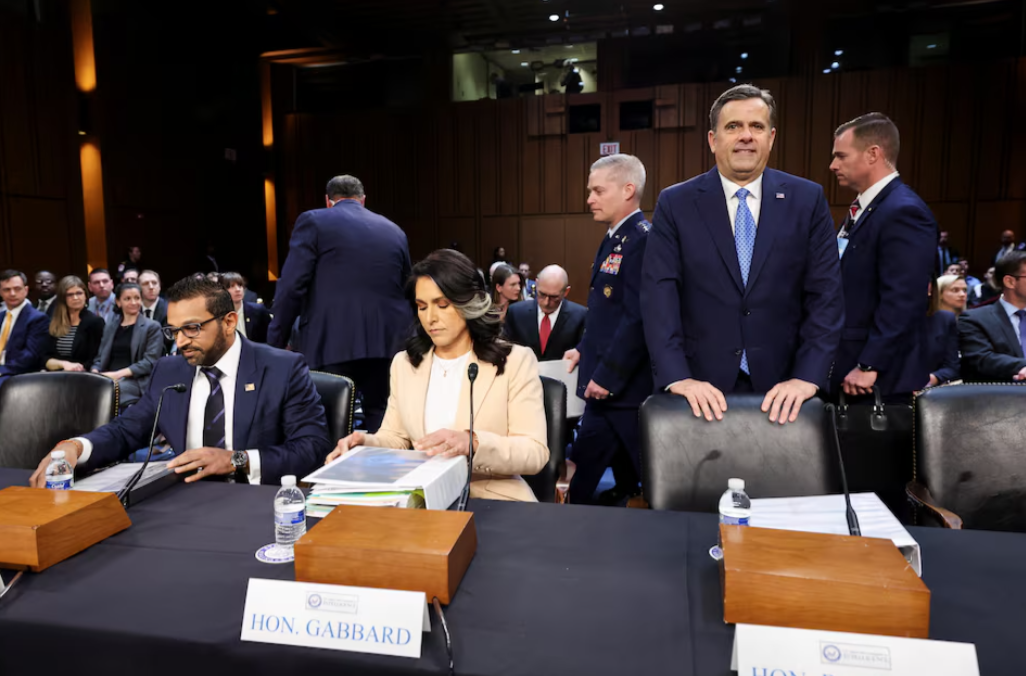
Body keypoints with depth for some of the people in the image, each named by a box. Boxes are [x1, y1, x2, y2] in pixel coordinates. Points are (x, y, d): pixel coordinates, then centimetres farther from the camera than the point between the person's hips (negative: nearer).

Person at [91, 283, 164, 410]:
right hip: (108, 379, 5)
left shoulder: (152, 327, 6)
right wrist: (95, 373, -3)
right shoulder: (110, 326, 22)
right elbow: (100, 358, 20)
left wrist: (118, 374, -16)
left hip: (136, 382, -4)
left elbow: (150, 362, -5)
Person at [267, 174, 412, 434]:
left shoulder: (313, 221, 3)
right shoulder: (395, 232, 16)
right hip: (387, 342, 4)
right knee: (381, 423, 10)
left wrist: (276, 342, 2)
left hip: (333, 343, -4)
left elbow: (291, 288, -5)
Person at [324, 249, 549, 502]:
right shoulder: (404, 363, 13)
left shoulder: (516, 361, -2)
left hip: (495, 502, -3)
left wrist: (473, 443, -25)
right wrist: (365, 443, -11)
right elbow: (395, 438, 12)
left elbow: (535, 453, -8)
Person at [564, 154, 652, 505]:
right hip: (605, 384, 9)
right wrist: (585, 350, 13)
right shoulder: (615, 239, 14)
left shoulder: (642, 240, -17)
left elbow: (638, 317, -24)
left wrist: (607, 376, -21)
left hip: (624, 387, -9)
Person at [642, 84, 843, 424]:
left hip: (782, 389, 1)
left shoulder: (807, 200, 3)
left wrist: (808, 376, -13)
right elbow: (659, 293, -8)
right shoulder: (675, 204, 0)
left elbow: (825, 294, -1)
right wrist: (677, 377, -19)